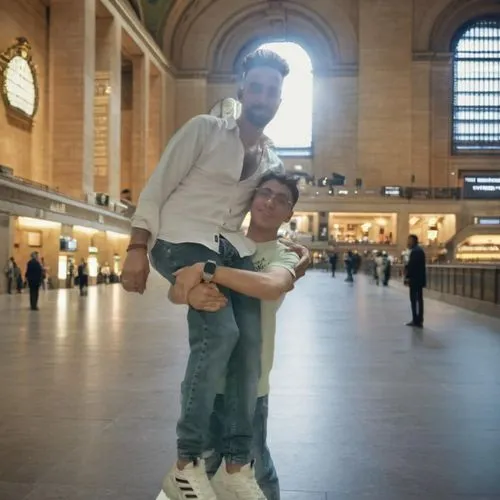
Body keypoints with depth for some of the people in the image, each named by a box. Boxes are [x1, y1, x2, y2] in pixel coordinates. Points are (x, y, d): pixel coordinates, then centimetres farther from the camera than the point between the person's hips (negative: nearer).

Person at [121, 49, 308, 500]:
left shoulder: (273, 161, 16)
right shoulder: (204, 129, -1)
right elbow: (157, 188, -4)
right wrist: (137, 248, -12)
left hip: (232, 247, 6)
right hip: (181, 241, -6)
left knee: (250, 340, -13)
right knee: (220, 330, -26)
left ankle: (239, 464, 0)